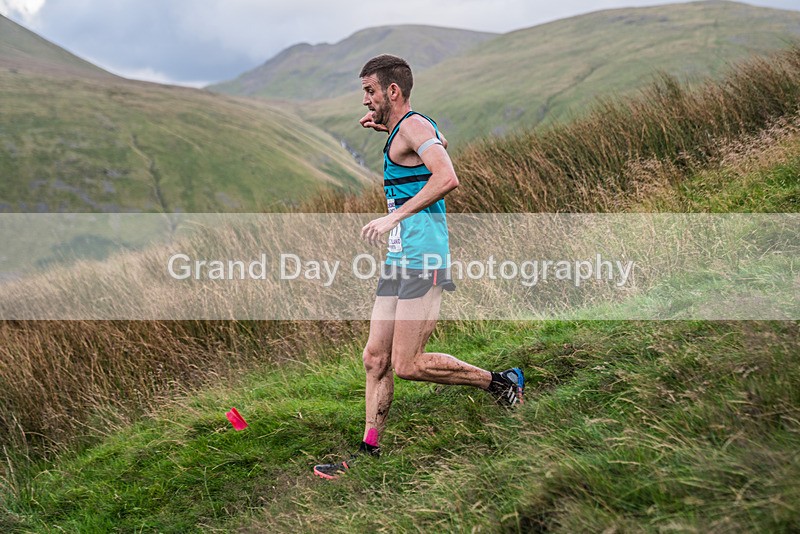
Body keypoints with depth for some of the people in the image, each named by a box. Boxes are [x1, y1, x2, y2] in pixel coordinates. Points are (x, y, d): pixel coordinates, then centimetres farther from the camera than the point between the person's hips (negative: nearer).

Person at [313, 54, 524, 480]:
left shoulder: (413, 126, -10)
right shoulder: (403, 130, 19)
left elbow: (447, 178, -26)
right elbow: (439, 142, 44)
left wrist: (394, 216, -26)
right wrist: (386, 128, 32)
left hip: (422, 259, -10)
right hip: (399, 259, 10)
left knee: (406, 364, -10)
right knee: (375, 358, 6)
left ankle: (501, 381, 6)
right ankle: (368, 450, 13)